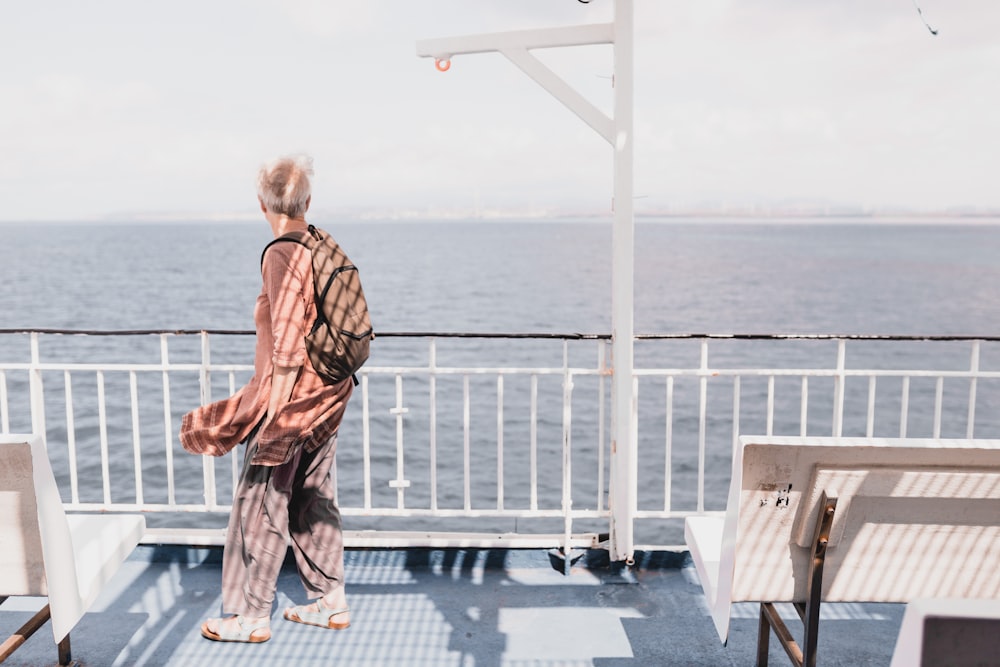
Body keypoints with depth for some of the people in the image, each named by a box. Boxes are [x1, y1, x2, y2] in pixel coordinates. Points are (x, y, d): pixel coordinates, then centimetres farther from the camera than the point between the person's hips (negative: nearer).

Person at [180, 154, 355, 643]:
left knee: (260, 505, 5)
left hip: (290, 399, -8)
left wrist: (273, 417, -20)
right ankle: (331, 602, 26)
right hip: (326, 396, 8)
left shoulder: (282, 255, -18)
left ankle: (251, 616, 18)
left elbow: (287, 344, -22)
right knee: (314, 499, 17)